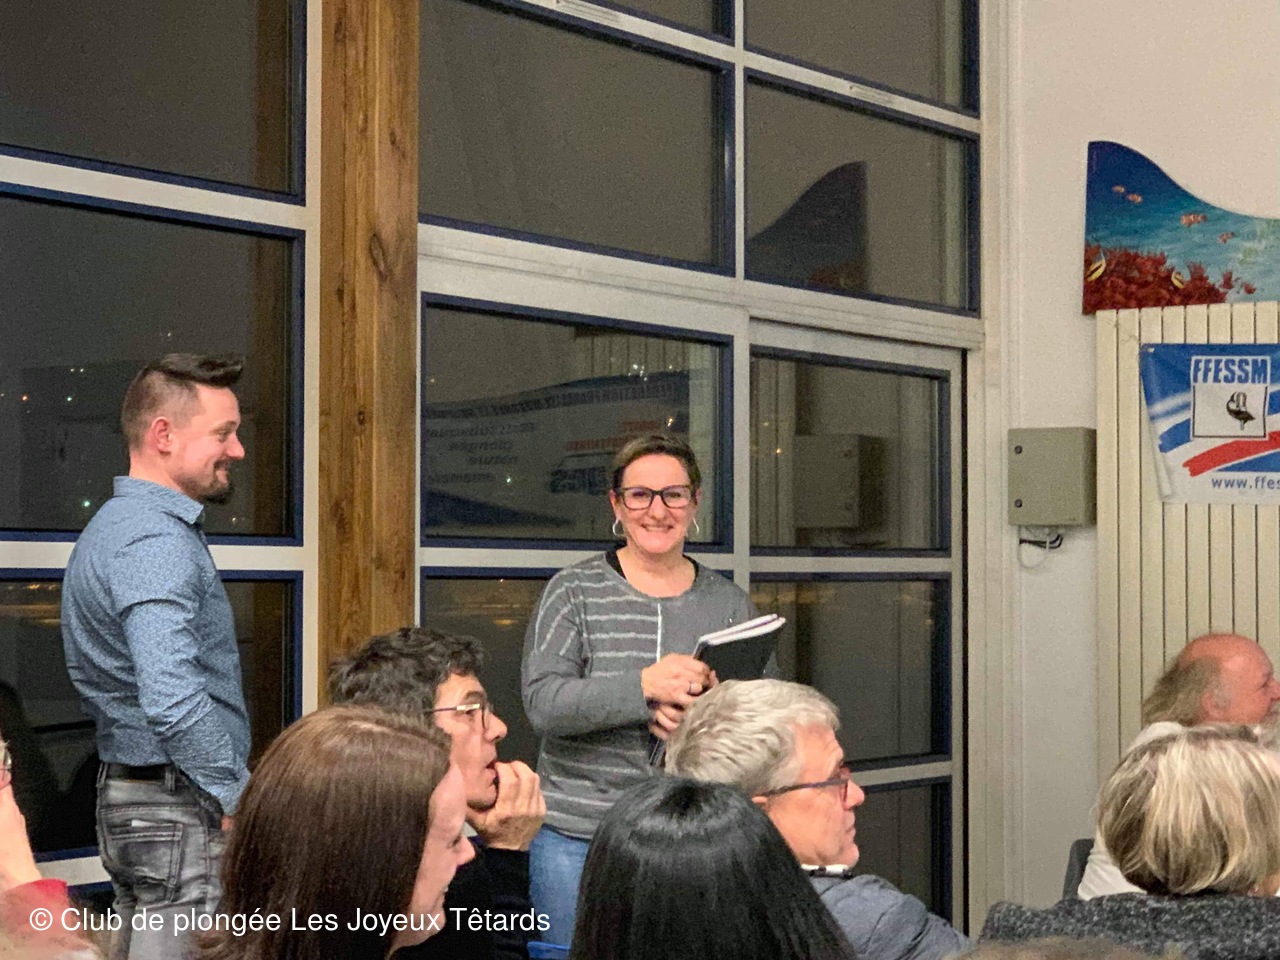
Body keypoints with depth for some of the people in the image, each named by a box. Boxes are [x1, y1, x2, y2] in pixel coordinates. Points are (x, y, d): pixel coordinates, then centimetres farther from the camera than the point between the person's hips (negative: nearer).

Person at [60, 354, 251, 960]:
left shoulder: (113, 527, 17)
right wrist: (240, 799, -19)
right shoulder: (159, 543, -18)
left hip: (125, 795, 11)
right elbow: (174, 700, -30)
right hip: (182, 813, -11)